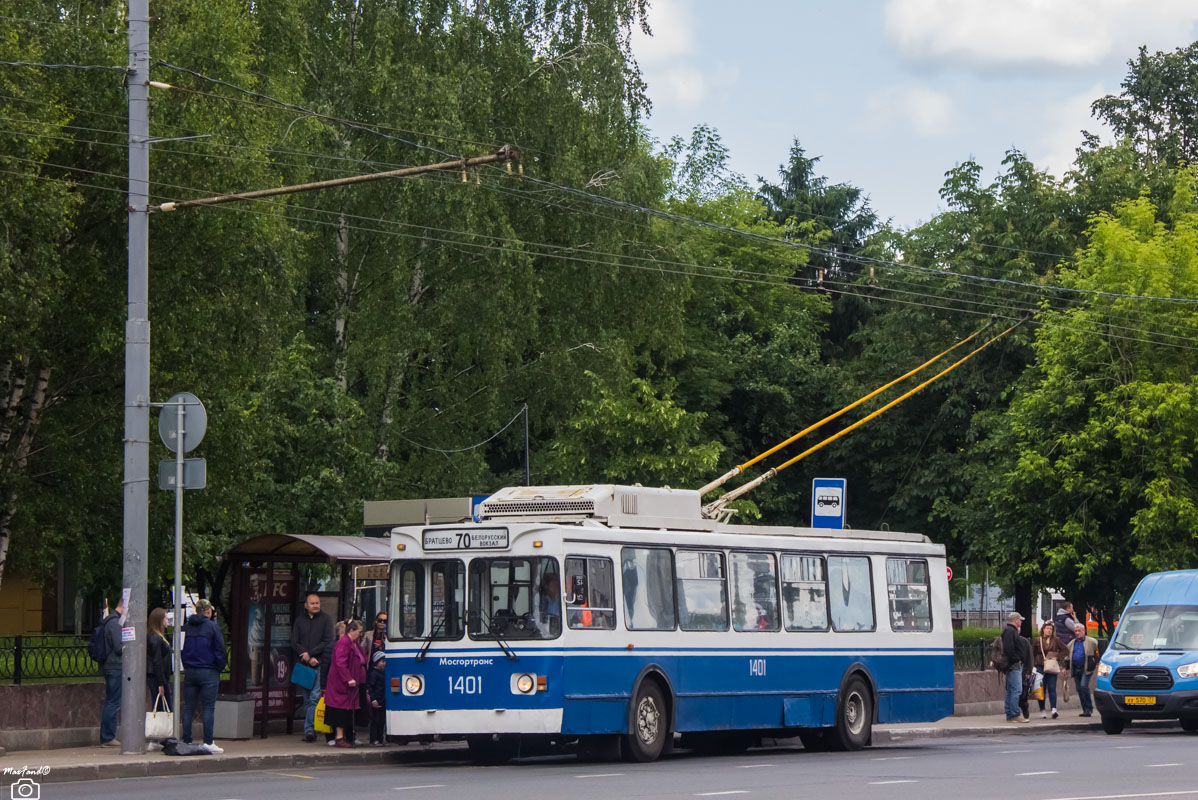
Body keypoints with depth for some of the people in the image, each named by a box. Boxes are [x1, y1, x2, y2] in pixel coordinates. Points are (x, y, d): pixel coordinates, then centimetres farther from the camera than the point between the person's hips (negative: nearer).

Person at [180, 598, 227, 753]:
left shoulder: (186, 627, 7)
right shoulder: (212, 626, -7)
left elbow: (180, 649, 11)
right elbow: (220, 650, -7)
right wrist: (219, 668, 5)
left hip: (189, 672, 4)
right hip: (208, 672, -4)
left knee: (188, 708, 8)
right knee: (208, 708, -3)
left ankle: (186, 741, 8)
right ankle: (208, 742, -8)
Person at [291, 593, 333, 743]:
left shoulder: (325, 620, 5)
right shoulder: (300, 621, 12)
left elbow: (327, 642, -2)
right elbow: (294, 643, 6)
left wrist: (310, 653, -10)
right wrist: (308, 658, -7)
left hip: (319, 664, -4)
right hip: (304, 665, 4)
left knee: (314, 697, -14)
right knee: (307, 699, 6)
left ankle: (309, 729, -17)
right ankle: (310, 731, 11)